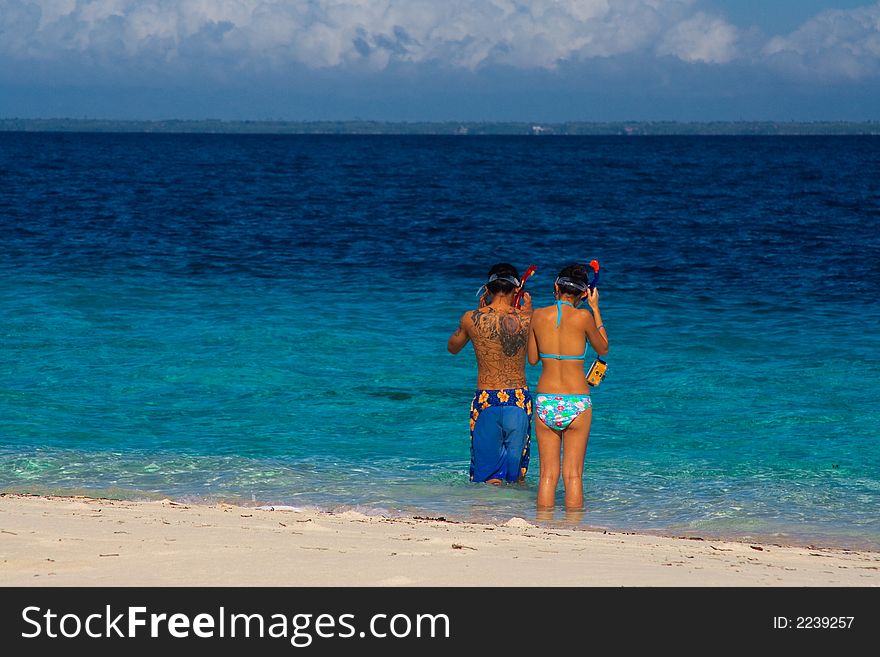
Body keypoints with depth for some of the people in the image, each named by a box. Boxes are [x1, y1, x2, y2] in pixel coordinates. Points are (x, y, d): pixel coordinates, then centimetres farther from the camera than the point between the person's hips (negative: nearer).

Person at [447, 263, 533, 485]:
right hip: (519, 400, 1)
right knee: (517, 478, 10)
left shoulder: (472, 319, -5)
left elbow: (452, 347, 17)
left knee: (488, 476, -1)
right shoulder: (526, 318, -4)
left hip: (485, 402, -1)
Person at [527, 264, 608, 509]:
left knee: (547, 475, 6)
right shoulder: (583, 317, -8)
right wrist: (595, 309, 15)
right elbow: (603, 349, 10)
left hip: (545, 403, 2)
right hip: (577, 403, -2)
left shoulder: (538, 315, -1)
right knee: (573, 475, 3)